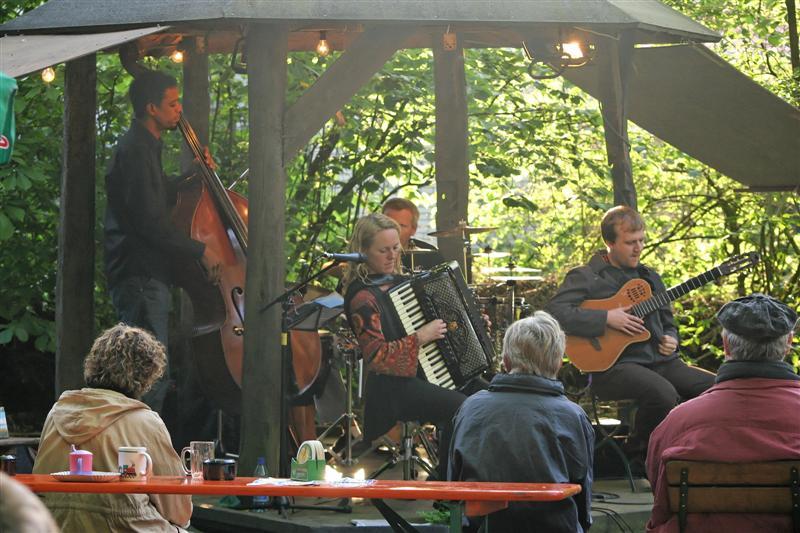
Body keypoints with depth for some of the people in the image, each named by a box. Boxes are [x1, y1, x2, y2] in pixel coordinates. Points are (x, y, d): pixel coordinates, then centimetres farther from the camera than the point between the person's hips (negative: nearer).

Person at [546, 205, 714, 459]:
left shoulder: (649, 277, 23)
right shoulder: (586, 277, 1)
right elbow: (554, 311, -15)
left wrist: (671, 339, 6)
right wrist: (606, 319, -18)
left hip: (661, 361, 7)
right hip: (613, 366, -7)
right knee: (664, 393, -35)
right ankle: (636, 458, -10)